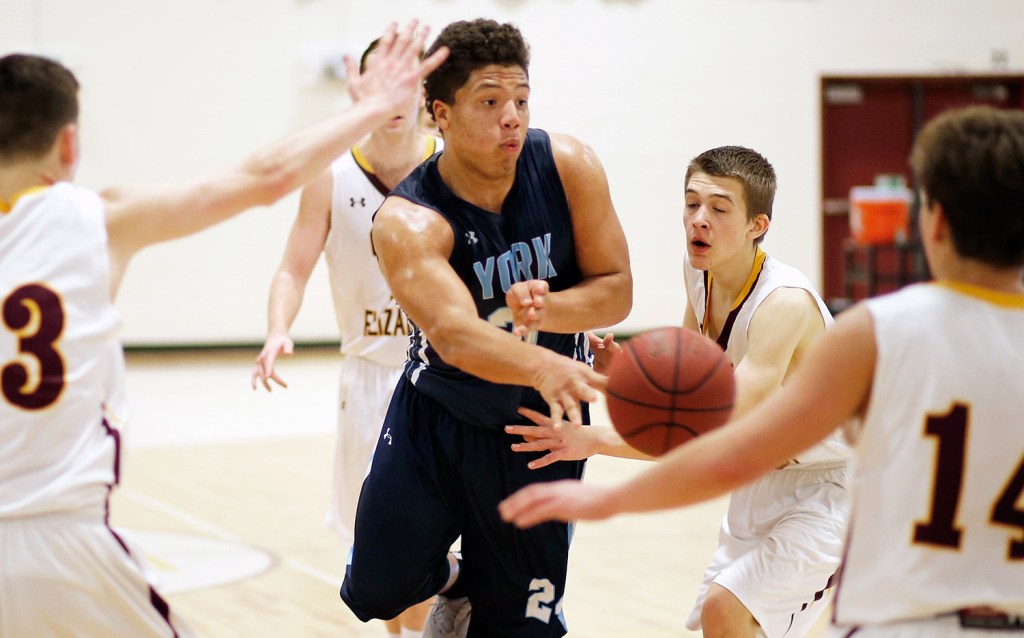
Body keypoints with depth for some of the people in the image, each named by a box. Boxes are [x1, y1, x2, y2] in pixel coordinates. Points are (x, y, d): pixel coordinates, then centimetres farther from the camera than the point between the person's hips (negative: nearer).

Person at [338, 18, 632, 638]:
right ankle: (452, 583, 34)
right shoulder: (408, 221, -25)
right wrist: (543, 366, -63)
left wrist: (549, 309, -31)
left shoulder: (569, 165, -16)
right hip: (436, 416, -1)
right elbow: (455, 334, -42)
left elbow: (617, 290, -9)